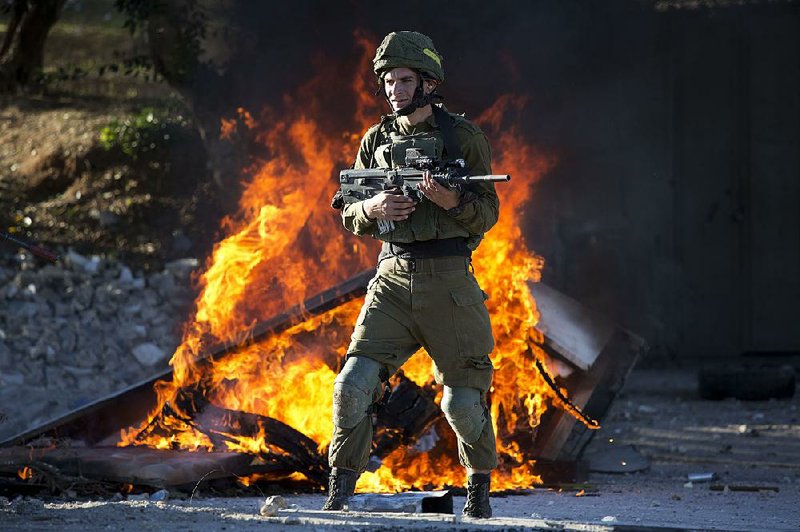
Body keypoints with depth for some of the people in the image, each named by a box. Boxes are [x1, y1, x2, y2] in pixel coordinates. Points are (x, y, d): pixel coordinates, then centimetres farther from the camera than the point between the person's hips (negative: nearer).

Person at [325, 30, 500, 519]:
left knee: (463, 401, 0)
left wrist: (450, 200, -22)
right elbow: (349, 216, 15)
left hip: (448, 282, -2)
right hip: (392, 280, 3)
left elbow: (488, 213, -2)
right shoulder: (376, 141, 11)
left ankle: (480, 485, 25)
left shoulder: (463, 136, 1)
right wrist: (372, 209, -7)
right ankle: (340, 491, -5)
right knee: (354, 384, -14)